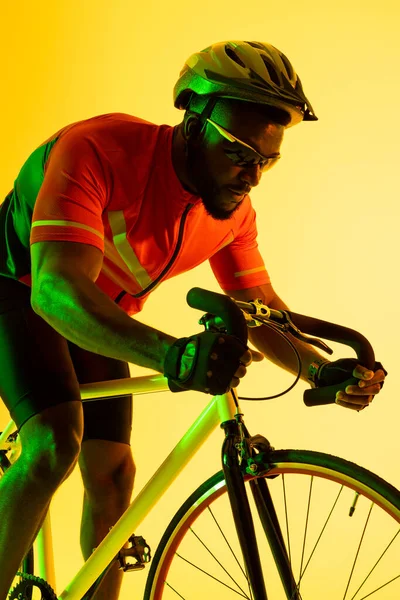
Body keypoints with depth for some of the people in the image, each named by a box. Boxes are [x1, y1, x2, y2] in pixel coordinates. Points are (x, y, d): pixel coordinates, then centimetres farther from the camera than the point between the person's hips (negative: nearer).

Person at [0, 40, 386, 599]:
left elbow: (261, 307, -7)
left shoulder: (233, 210, -15)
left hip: (103, 317, 6)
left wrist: (322, 369, -28)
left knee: (111, 473, -1)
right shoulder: (99, 150, -36)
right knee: (56, 442, -27)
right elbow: (57, 287, -47)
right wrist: (171, 354, -62)